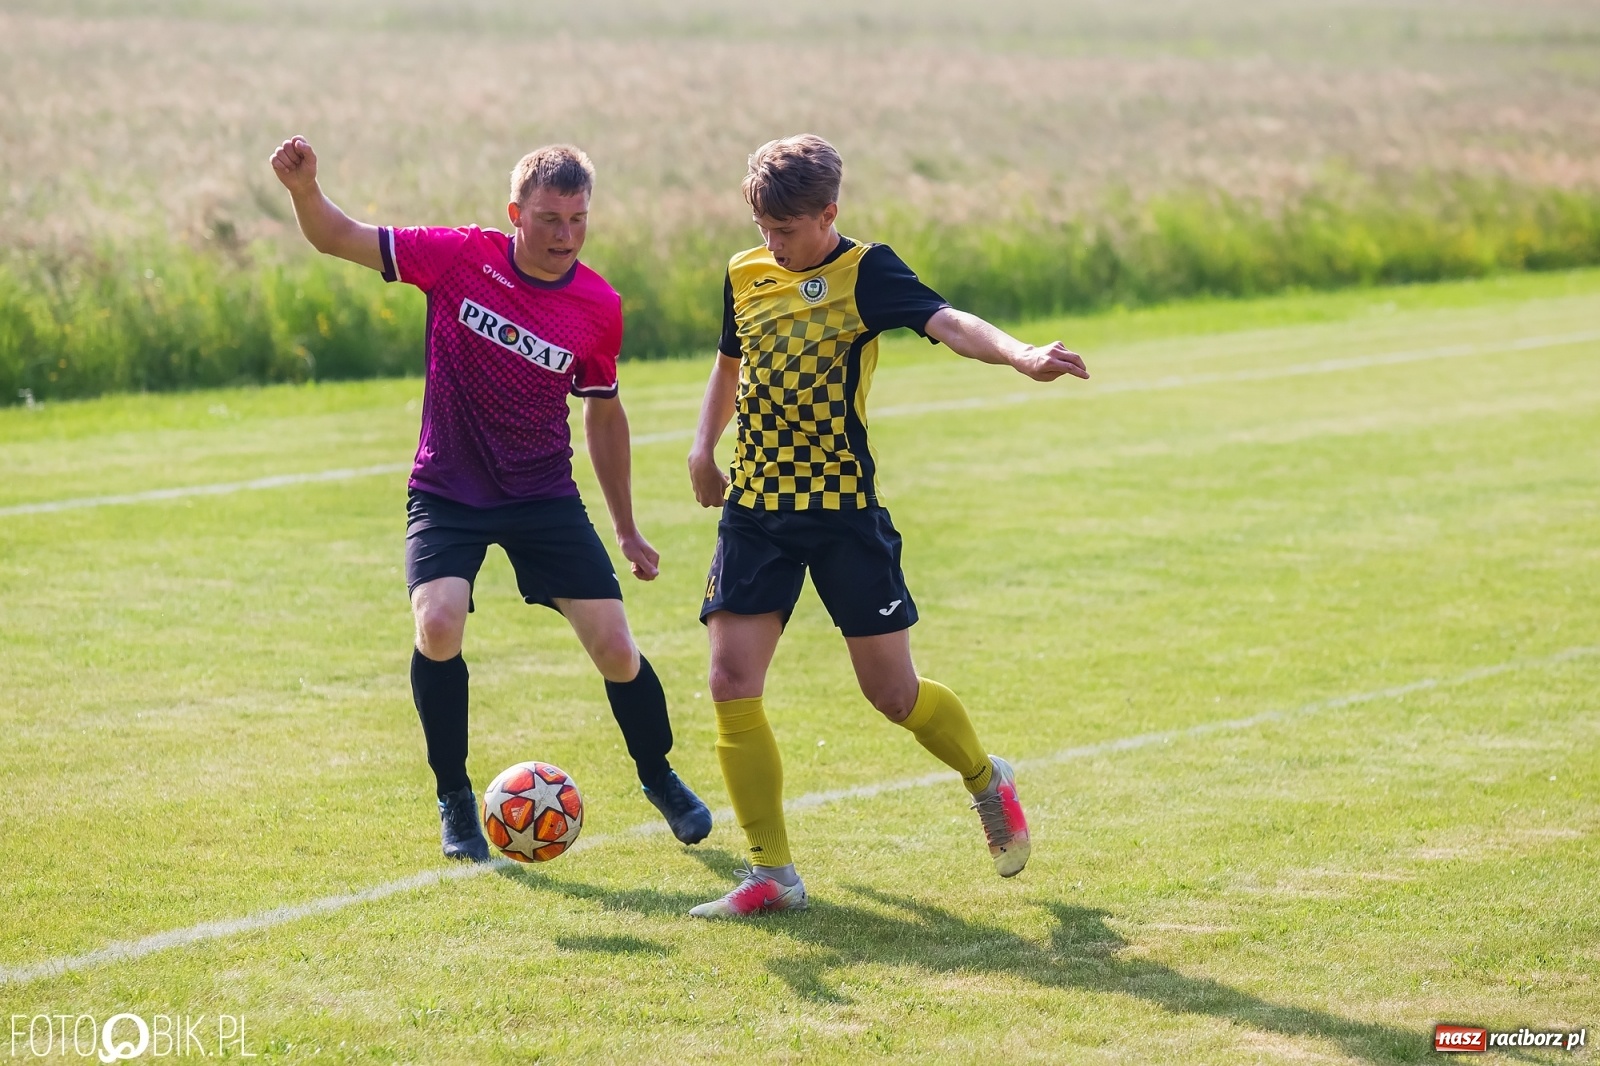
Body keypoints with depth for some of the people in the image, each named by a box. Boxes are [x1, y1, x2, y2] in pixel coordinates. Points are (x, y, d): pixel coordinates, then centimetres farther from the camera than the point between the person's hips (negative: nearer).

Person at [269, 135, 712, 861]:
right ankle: (454, 800, -2)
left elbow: (603, 413, 8)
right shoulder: (460, 257, -14)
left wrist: (627, 531, 14)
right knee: (438, 625, -24)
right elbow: (339, 240, -8)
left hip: (544, 494, 1)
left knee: (614, 645, -4)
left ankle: (660, 780, 26)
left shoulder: (599, 310, -8)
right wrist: (304, 189, -31)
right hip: (447, 493, -1)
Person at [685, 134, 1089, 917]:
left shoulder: (863, 272, -8)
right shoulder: (743, 277, 8)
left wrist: (1021, 356, -44)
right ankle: (772, 874, 1)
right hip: (756, 509, 4)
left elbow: (944, 322, -25)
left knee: (892, 692, 2)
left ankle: (988, 781, 33)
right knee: (732, 684, -8)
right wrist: (704, 447, 12)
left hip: (844, 510, -4)